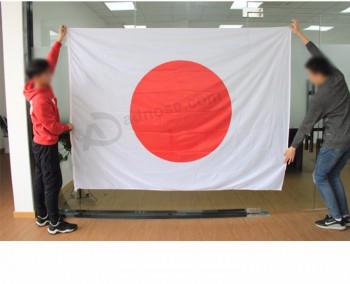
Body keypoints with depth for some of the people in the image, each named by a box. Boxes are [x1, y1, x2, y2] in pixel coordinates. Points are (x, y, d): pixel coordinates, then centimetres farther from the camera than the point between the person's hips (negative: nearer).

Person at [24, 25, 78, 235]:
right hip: (46, 145, -10)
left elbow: (50, 63, 8)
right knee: (53, 182, -2)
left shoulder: (42, 87, 0)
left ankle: (42, 216, 29)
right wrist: (67, 127, -3)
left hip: (42, 143, 10)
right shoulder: (40, 99, -25)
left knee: (41, 180, 16)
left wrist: (60, 41, 8)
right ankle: (55, 223, 8)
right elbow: (51, 126, -21)